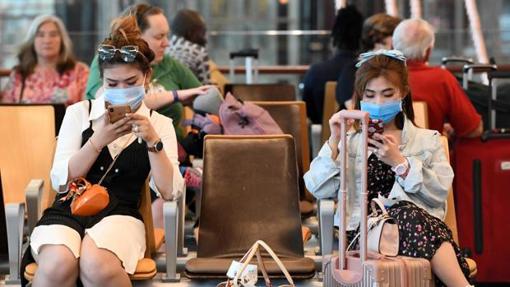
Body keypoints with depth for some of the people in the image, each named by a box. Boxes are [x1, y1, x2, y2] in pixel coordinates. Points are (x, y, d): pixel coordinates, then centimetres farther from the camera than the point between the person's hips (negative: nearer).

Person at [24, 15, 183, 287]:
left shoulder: (159, 124, 13)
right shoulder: (79, 112, 11)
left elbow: (169, 192, 3)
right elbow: (60, 180, 2)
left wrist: (153, 141, -10)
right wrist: (99, 140, -10)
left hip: (120, 214, 0)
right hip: (69, 207, 0)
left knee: (97, 264, -36)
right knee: (58, 265, -36)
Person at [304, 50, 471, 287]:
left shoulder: (427, 140, 21)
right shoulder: (348, 141, 23)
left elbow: (440, 193, 3)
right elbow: (318, 189, 7)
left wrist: (399, 162, -6)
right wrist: (334, 142, -2)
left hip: (422, 223, 1)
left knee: (409, 215, -38)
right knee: (409, 215, -35)